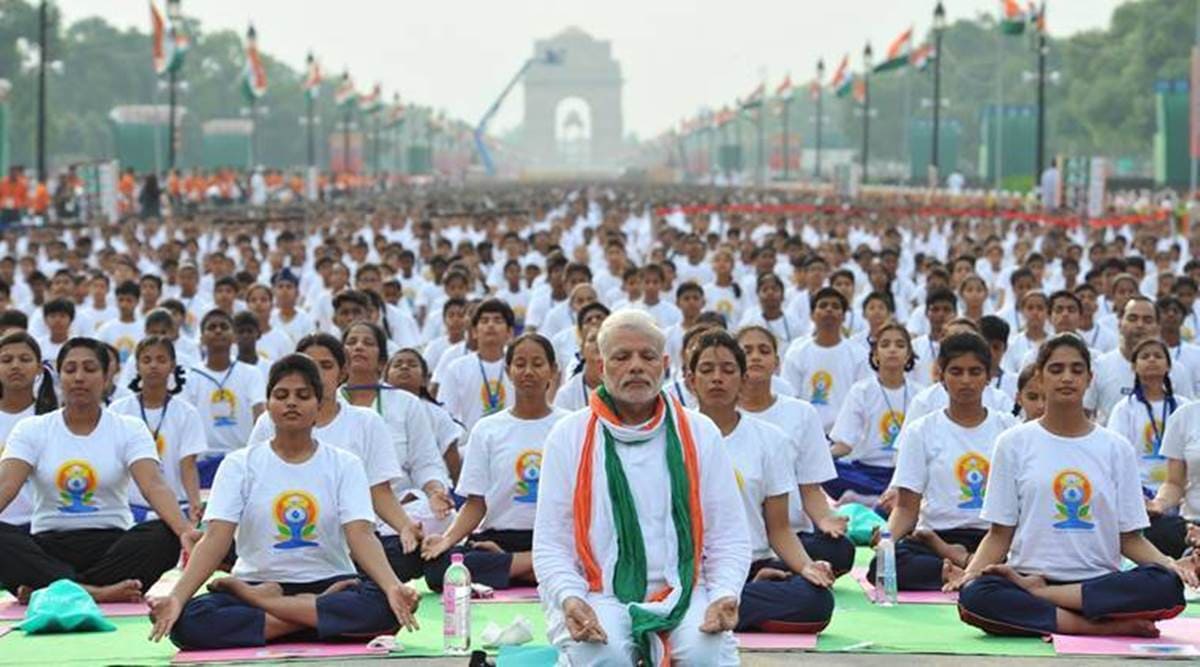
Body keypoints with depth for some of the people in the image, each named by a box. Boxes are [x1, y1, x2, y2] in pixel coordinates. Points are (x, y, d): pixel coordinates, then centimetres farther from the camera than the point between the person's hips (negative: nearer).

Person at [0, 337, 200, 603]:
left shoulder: (130, 429, 4)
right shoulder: (31, 430, 5)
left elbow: (153, 485, -12)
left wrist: (185, 530, -34)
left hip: (112, 546, 0)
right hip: (48, 547, 0)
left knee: (166, 536, -31)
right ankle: (95, 592, -39)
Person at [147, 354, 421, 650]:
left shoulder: (345, 464, 3)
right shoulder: (239, 464, 3)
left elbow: (361, 536, -10)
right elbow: (215, 539, -7)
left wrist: (393, 587, -31)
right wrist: (176, 597, -25)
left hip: (328, 584, 0)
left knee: (385, 606, -34)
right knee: (187, 620, -31)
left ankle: (260, 601, -21)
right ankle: (323, 616, -23)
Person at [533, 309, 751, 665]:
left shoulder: (700, 433, 10)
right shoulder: (569, 435, 6)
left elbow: (729, 537, 9)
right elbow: (550, 542, 4)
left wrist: (725, 594, -11)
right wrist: (570, 600, -16)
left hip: (682, 593, 1)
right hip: (596, 594, -1)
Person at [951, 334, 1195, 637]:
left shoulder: (1117, 449, 12)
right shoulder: (1014, 443, 9)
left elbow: (1130, 538, 10)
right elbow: (999, 534, 7)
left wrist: (1168, 563, -10)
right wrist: (971, 571, -13)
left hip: (1100, 583, 1)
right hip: (1027, 573, -1)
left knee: (1168, 587, -31)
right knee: (973, 596, -35)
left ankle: (1037, 592, -18)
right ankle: (1108, 626, -27)